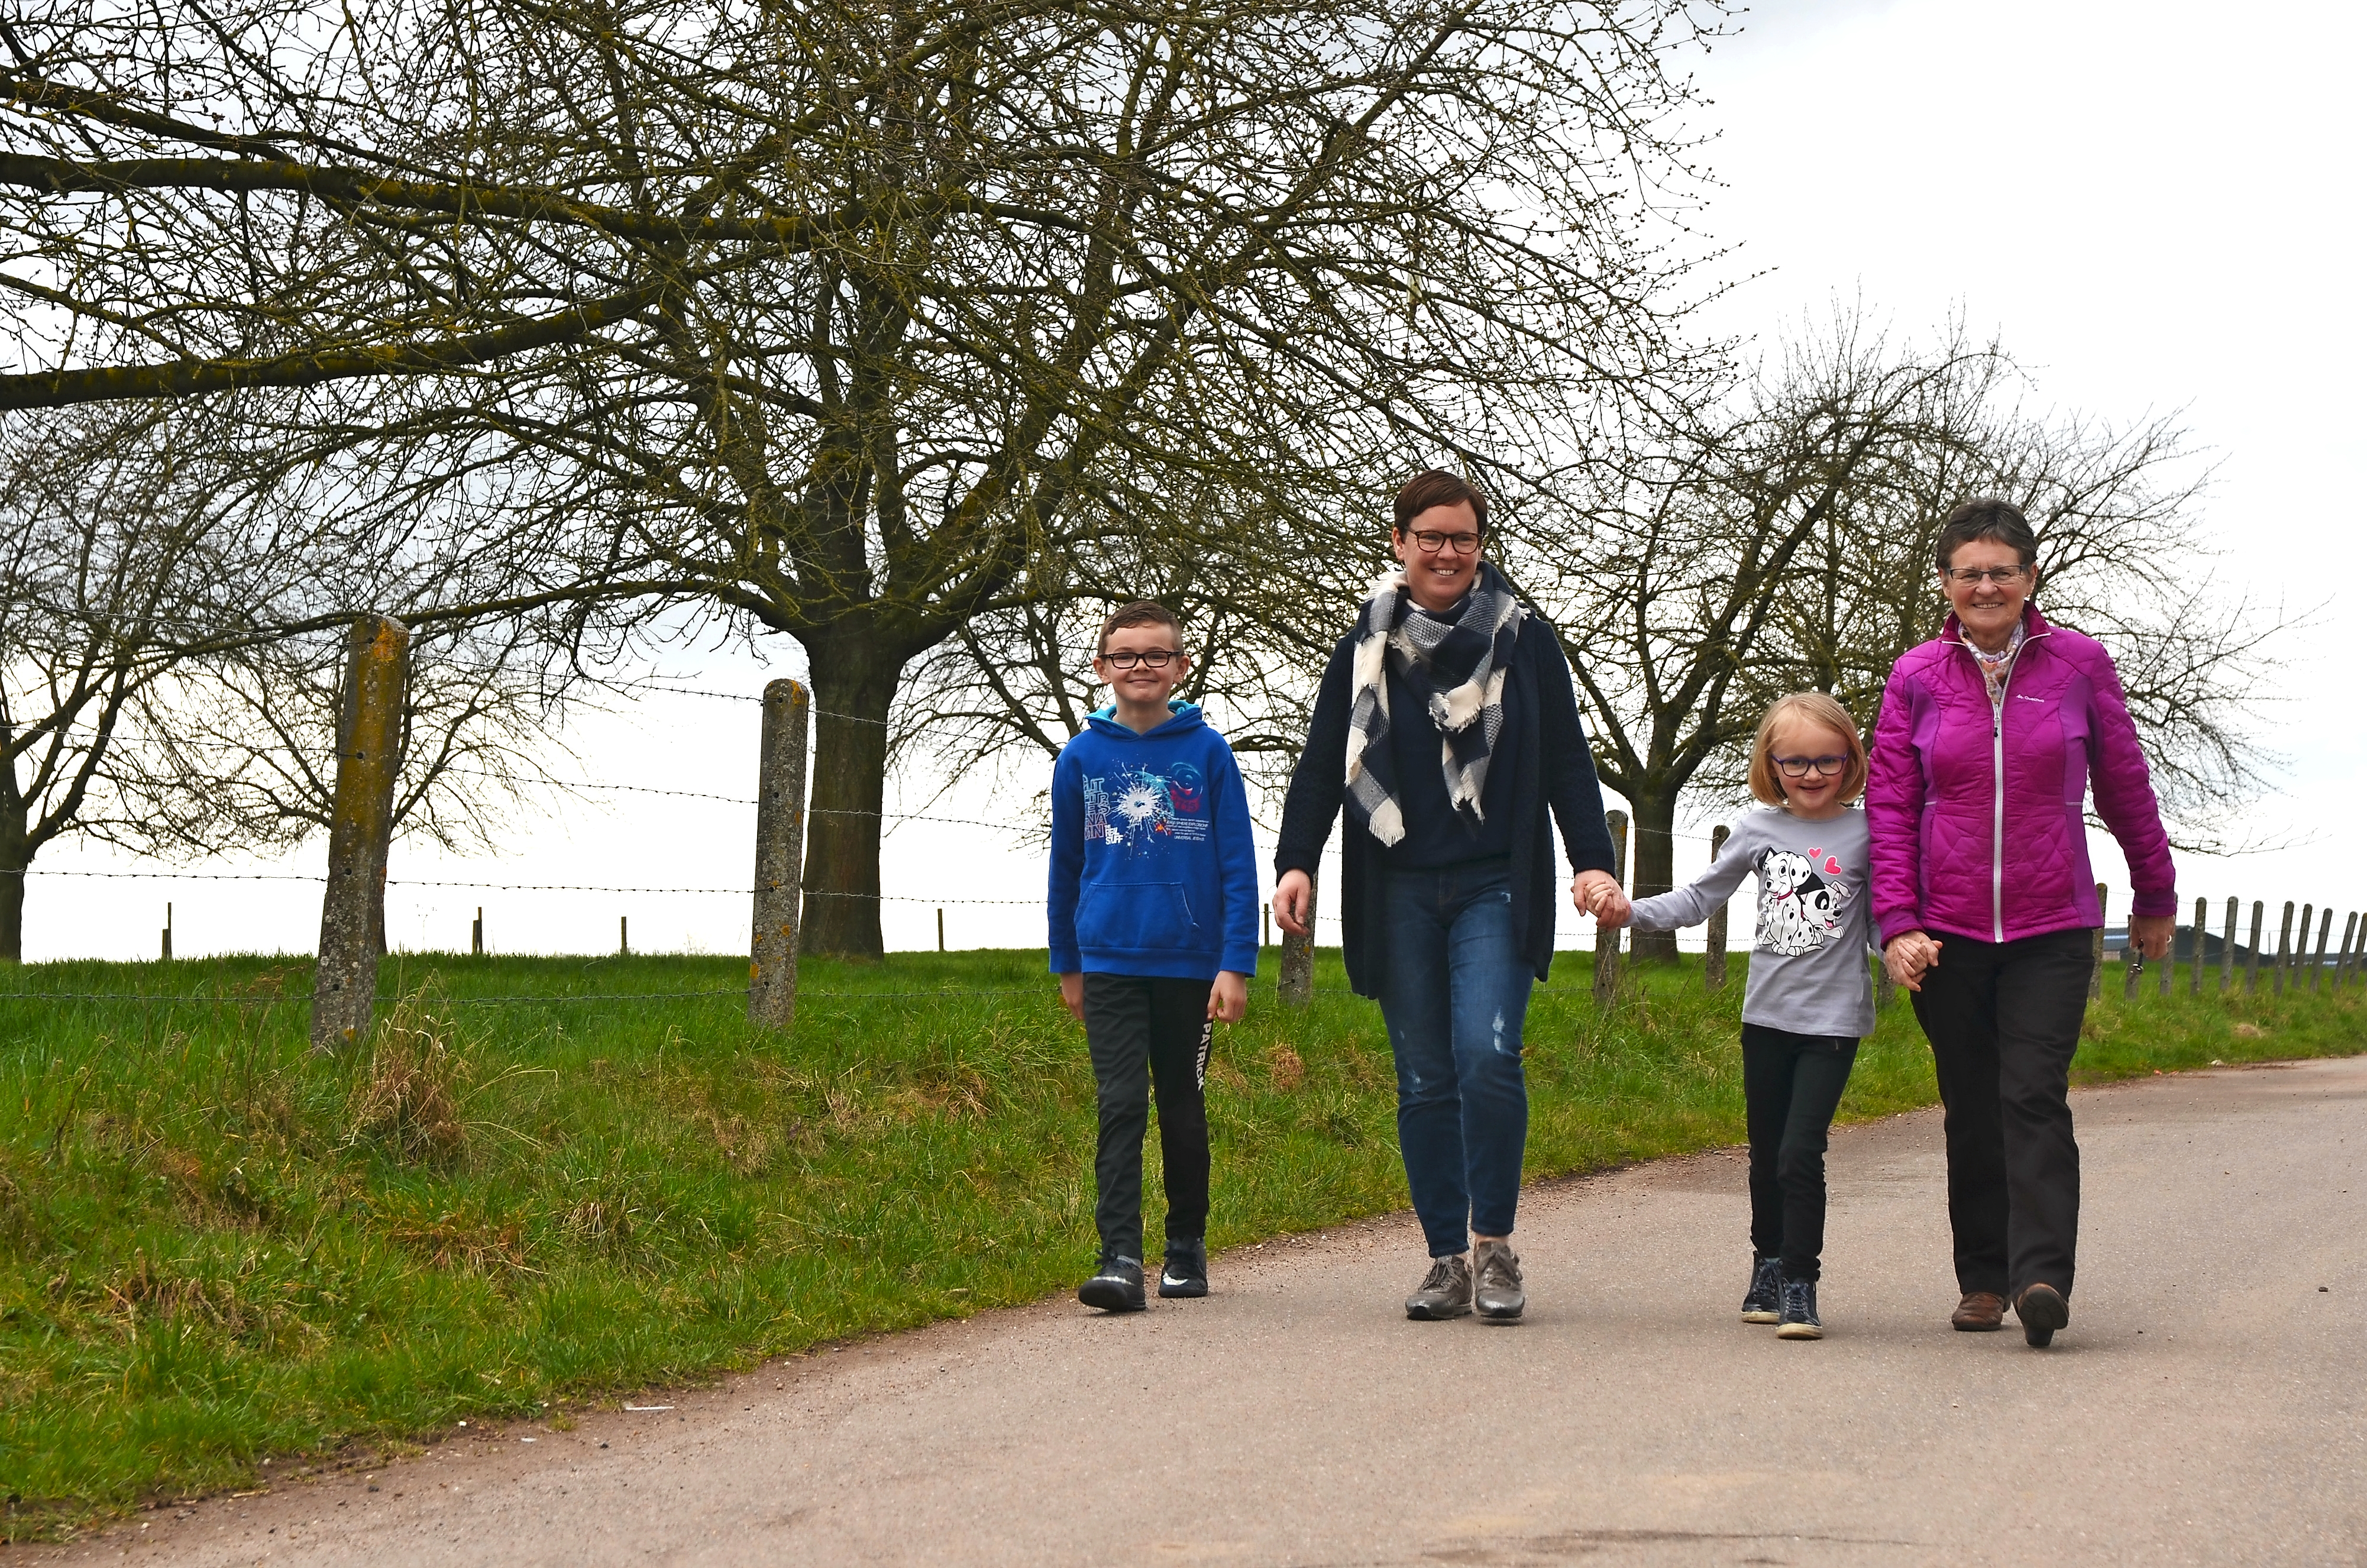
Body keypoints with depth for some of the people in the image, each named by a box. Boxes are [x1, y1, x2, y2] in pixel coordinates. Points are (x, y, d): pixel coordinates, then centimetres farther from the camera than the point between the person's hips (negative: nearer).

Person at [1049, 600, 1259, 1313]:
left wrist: (1237, 964, -6)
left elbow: (1238, 865, -1)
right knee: (1121, 1107, -8)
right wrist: (1067, 965, 17)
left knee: (1183, 1110, 11)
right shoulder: (1082, 756, 3)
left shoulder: (1207, 752, -2)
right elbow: (1065, 865, 13)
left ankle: (1187, 1248, 25)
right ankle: (1120, 1260, -12)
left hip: (1190, 963, 0)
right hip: (1110, 963, 0)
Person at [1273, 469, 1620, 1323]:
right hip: (1398, 893, 2)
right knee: (1425, 1081, 3)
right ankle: (1447, 1260, 9)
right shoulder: (1365, 646, 11)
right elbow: (1322, 764, 11)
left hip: (1493, 890, -2)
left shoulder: (1523, 638, 6)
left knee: (1486, 1056, -18)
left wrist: (1591, 859, -4)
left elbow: (1567, 761, 6)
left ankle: (1496, 1245, -6)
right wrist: (1296, 861, 0)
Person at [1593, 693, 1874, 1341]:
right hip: (1767, 1018, 4)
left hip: (1832, 1021, -4)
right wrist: (1632, 911, -2)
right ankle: (1768, 1268, 31)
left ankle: (1800, 1286, -5)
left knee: (1801, 1153, -14)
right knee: (1766, 1156, 14)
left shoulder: (1864, 834, -3)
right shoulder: (1759, 830, 5)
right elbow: (1701, 898, 10)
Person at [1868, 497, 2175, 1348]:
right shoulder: (1916, 678, 3)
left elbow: (2124, 788, 10)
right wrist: (1898, 924, -7)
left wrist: (2155, 898, 18)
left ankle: (2042, 1277, -18)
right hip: (1948, 933, 2)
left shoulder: (2079, 664, 1)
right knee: (1971, 1109, 6)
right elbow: (1890, 807, 3)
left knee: (2033, 1098, -13)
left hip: (2052, 929, -2)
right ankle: (1983, 1279, 15)